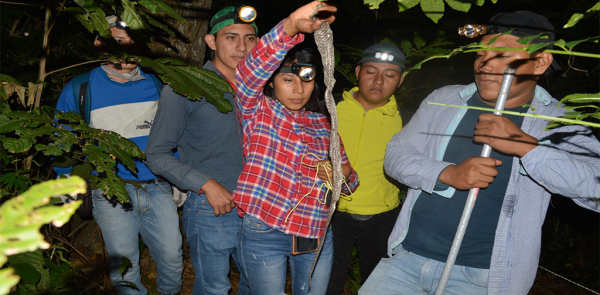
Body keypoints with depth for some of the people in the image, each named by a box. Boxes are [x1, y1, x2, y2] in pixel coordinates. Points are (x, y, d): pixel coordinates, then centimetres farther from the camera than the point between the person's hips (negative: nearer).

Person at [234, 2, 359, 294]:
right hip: (263, 236, -3)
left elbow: (348, 181, 15)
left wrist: (344, 173, -10)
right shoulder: (257, 111, -3)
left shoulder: (322, 124, 9)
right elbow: (252, 69, -24)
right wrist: (292, 26, -39)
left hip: (316, 236, 4)